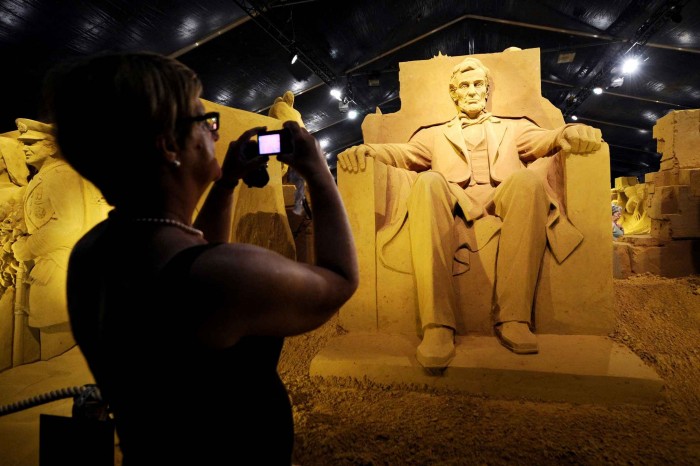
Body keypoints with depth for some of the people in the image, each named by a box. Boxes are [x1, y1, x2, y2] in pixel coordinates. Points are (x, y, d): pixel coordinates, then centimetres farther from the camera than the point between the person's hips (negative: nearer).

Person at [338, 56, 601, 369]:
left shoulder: (514, 129, 31)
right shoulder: (435, 135, 31)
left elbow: (543, 140, 11)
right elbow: (405, 153, 12)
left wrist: (569, 133, -14)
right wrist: (366, 150, -9)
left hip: (502, 203, 1)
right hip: (453, 208, 0)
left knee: (528, 180, -31)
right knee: (429, 182, -33)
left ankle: (513, 317, -33)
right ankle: (437, 325, -40)